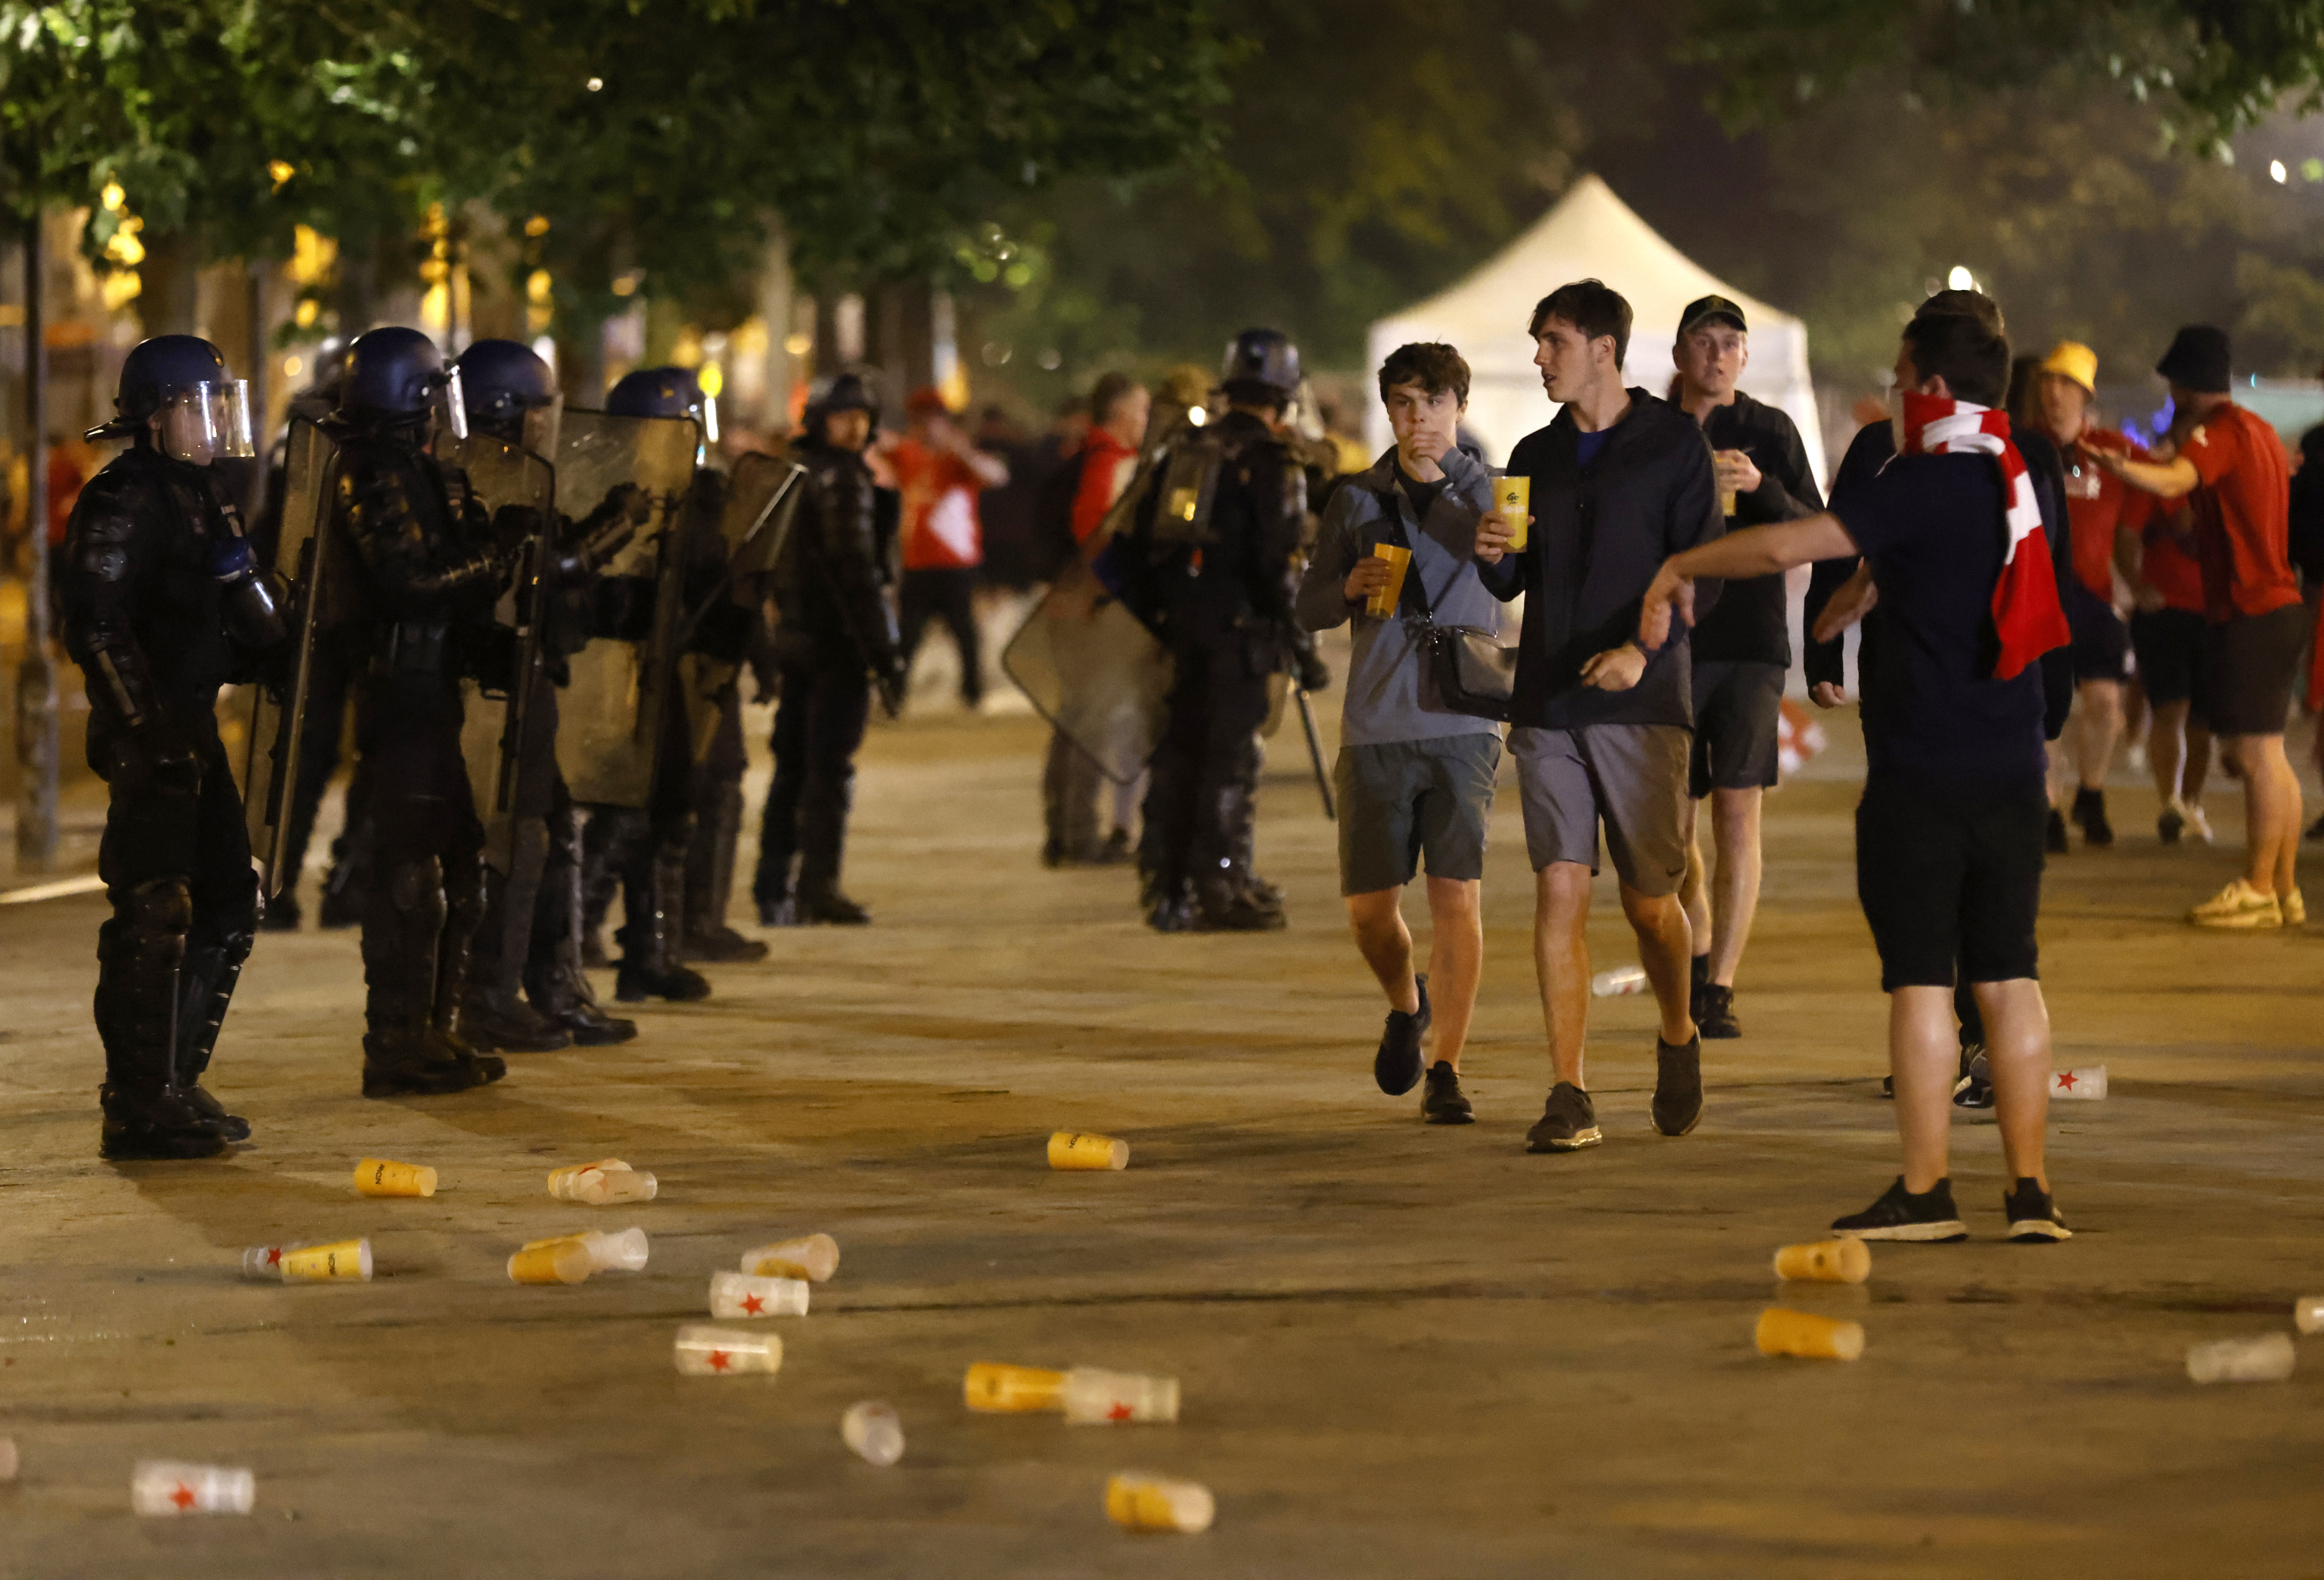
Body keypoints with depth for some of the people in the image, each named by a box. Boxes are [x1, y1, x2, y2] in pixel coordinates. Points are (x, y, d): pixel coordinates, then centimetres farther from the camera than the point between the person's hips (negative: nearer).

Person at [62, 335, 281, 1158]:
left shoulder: (201, 494, 17)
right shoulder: (123, 499, -13)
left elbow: (250, 621, 24)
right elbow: (96, 622, -22)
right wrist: (150, 723, -23)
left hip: (192, 730, 10)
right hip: (147, 739, -10)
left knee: (229, 904, 13)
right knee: (154, 911, -10)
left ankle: (175, 1082, 22)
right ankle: (137, 1107, -7)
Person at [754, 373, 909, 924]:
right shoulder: (842, 480, -11)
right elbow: (855, 573, -17)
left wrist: (766, 653, 21)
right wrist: (885, 655, -16)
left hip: (793, 639, 8)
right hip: (838, 644, -8)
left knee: (792, 764, 12)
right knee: (830, 767, -5)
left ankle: (774, 889, 13)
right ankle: (818, 888, -6)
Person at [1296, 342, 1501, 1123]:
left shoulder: (1491, 494, 4)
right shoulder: (1358, 500, 9)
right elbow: (1309, 610, 15)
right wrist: (1350, 588, -6)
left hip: (1463, 726, -2)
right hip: (1376, 728, 2)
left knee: (1458, 896, -10)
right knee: (1370, 909, 2)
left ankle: (1447, 1070, -3)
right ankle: (1406, 1006, 33)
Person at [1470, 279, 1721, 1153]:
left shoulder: (1674, 442, 0)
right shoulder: (1536, 456, 15)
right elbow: (1511, 586, 17)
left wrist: (1644, 648, -21)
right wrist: (1494, 555, -6)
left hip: (1641, 700, -4)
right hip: (1549, 704, 4)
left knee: (1650, 900, 2)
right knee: (1559, 890, -6)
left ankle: (1679, 1038, 30)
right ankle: (1569, 1096, -5)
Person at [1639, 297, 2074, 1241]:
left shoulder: (1922, 486, -14)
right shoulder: (2021, 484, 9)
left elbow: (1785, 547, -20)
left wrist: (1679, 568, -7)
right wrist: (1862, 595, 42)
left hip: (1922, 774, -6)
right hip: (2013, 773, 7)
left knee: (1921, 980, -3)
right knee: (2009, 975, 8)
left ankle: (1925, 1191, -2)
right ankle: (2030, 1189, 7)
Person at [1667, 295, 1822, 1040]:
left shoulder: (1770, 432, 5)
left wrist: (1761, 488, -15)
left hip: (1751, 646, -1)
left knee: (1738, 816, -9)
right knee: (1674, 823, 6)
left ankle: (1720, 988, -8)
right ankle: (1696, 963, 26)